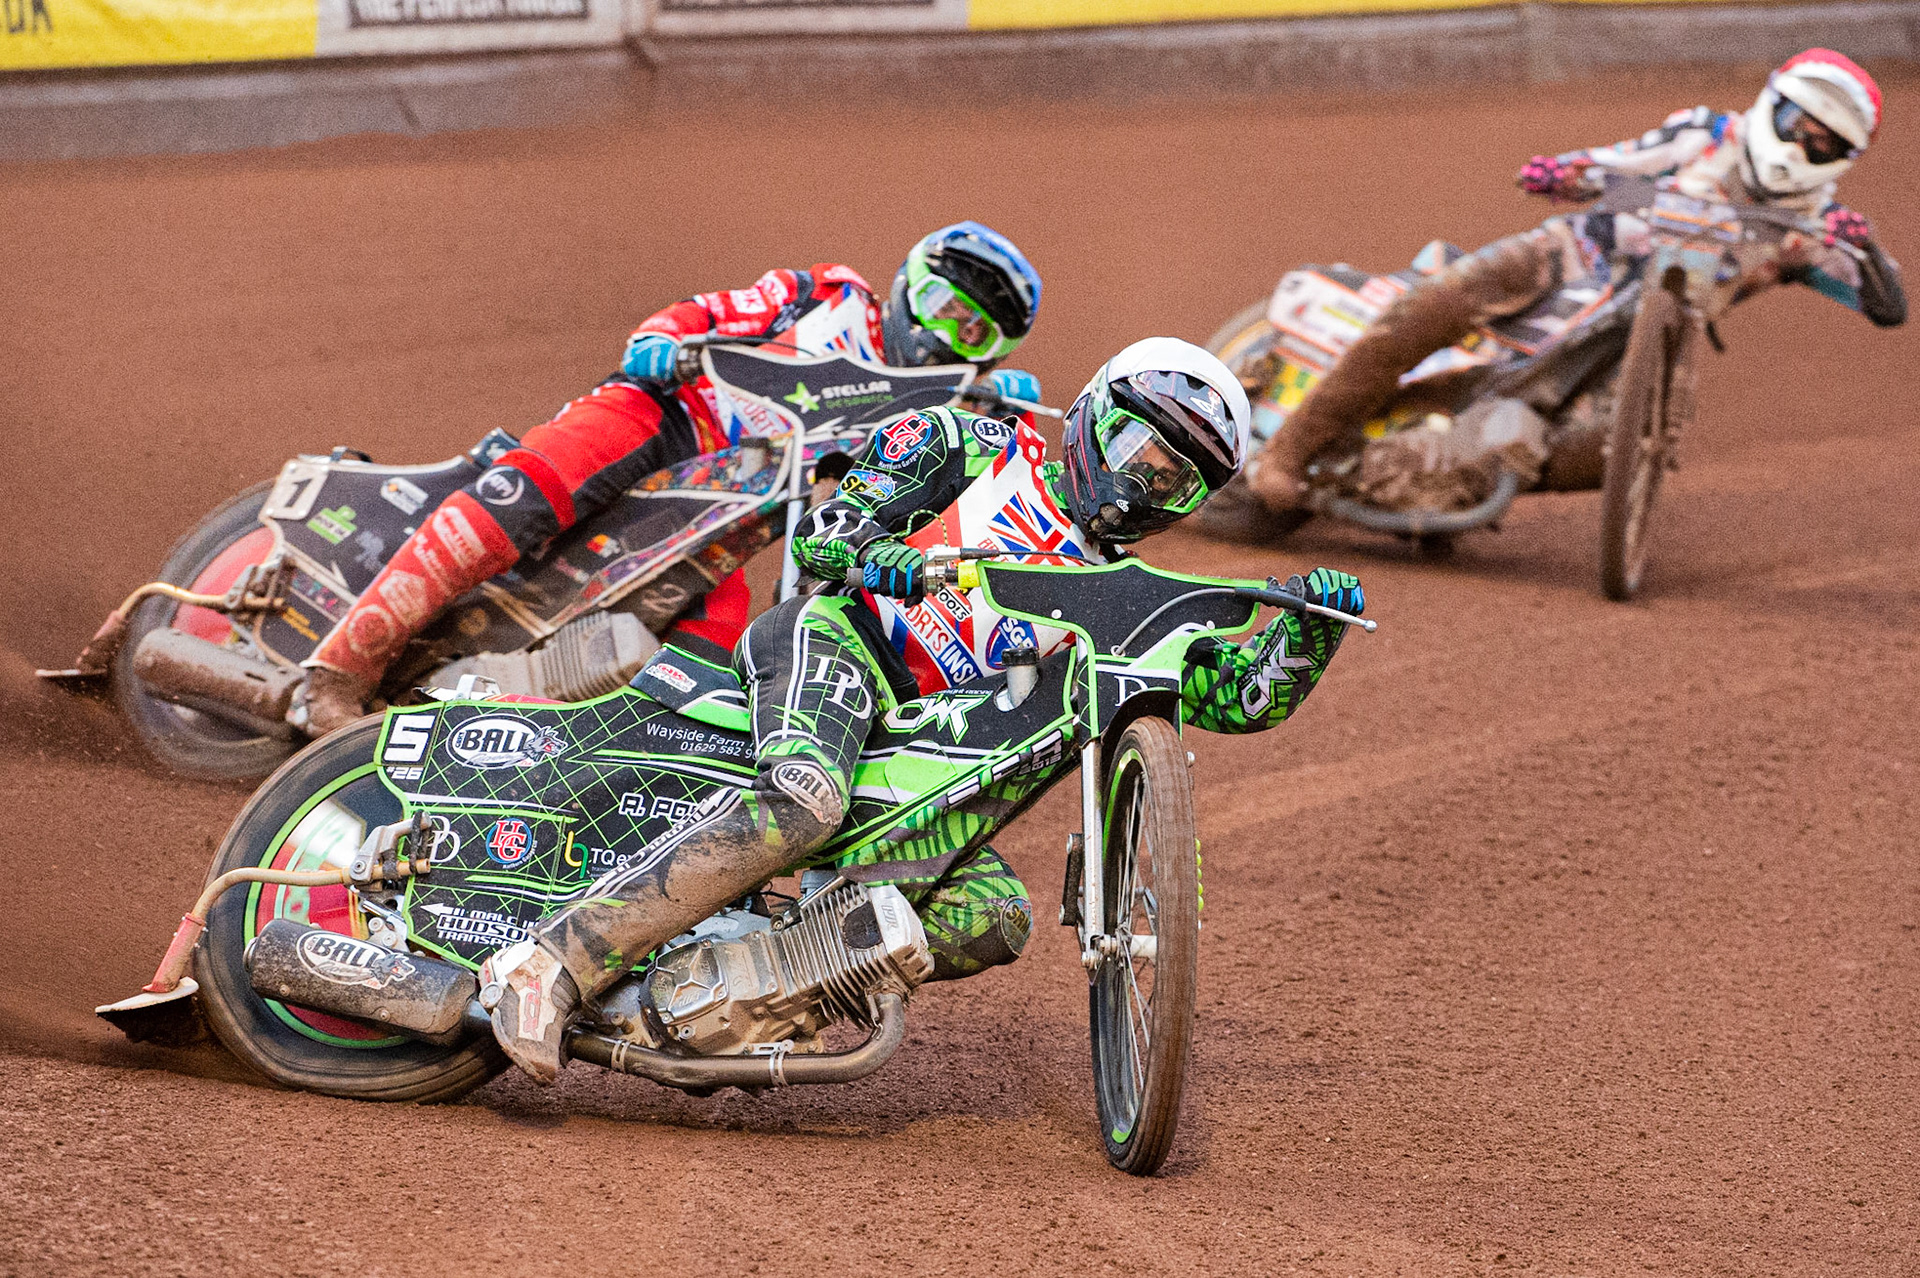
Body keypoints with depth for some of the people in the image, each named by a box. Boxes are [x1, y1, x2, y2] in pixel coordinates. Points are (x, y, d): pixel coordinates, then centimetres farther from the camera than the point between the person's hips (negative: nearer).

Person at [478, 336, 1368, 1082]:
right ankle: (551, 961, -44)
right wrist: (873, 552, -21)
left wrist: (1312, 626, -2)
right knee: (802, 802, -38)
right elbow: (822, 529, 2)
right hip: (840, 635, -6)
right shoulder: (979, 448, 11)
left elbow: (1241, 695, 16)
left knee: (994, 920, -18)